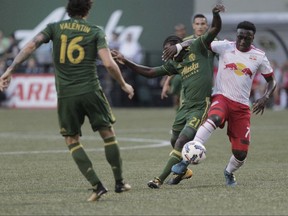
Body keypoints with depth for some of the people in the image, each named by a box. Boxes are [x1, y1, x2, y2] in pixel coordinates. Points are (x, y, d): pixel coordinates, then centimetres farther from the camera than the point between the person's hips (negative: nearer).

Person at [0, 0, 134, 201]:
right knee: (108, 133, 15)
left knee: (72, 141, 11)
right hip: (90, 90, -1)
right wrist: (124, 85, 8)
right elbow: (109, 64, -8)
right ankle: (120, 182, 20)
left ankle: (97, 185, -2)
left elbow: (32, 45, -8)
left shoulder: (55, 28, 7)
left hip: (66, 94, 1)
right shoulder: (96, 31, 3)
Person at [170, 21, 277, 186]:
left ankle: (229, 172, 34)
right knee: (214, 118, -40)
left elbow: (272, 81, 14)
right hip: (221, 97, -2)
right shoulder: (225, 47, 0)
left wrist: (265, 98, -5)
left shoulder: (259, 57, 4)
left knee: (241, 153, -4)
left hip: (242, 106, 2)